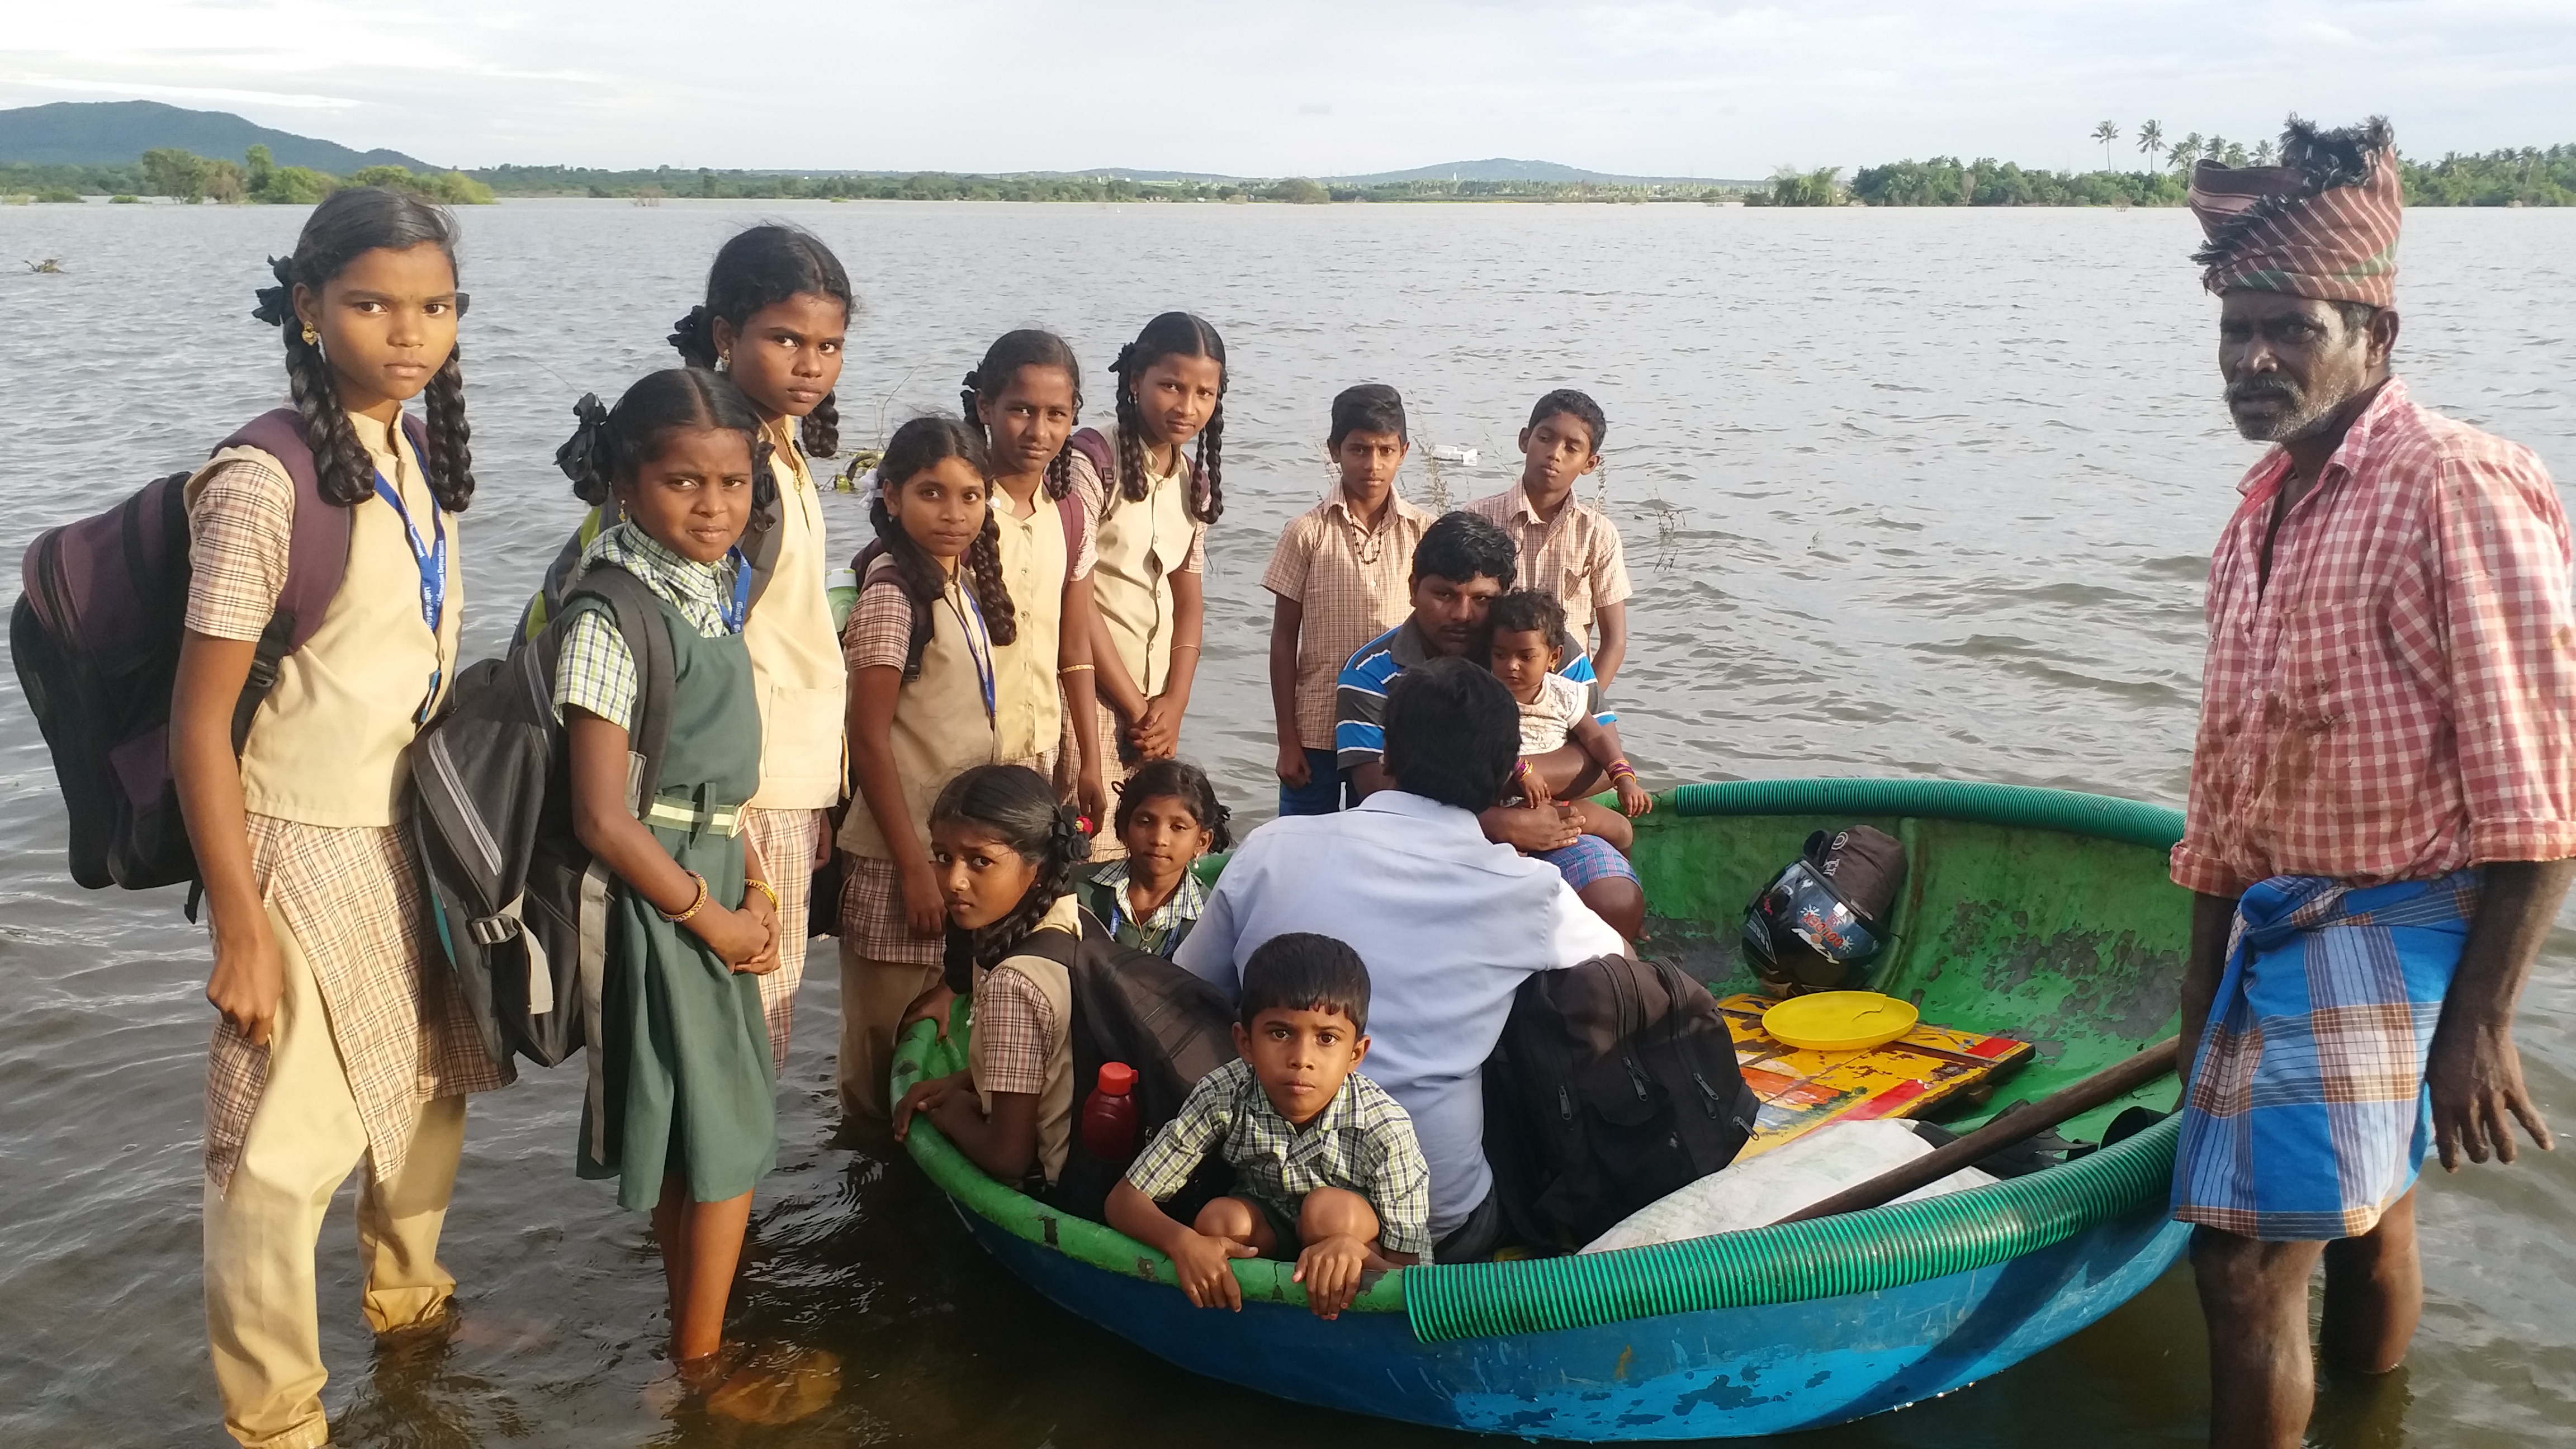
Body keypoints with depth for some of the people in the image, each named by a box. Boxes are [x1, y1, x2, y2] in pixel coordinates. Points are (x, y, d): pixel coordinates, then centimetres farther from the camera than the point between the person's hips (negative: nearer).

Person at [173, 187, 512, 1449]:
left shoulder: (416, 459, 3)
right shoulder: (265, 483, -19)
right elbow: (200, 717, -17)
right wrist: (240, 927, -16)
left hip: (418, 835, 7)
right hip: (308, 853, -7)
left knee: (427, 1091, 22)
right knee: (284, 1146, 2)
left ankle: (406, 1293, 47)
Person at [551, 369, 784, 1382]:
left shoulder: (710, 593, 7)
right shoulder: (612, 615, -19)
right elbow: (604, 818, -21)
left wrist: (758, 890, 5)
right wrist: (715, 919, -13)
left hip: (716, 887, 8)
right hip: (655, 896, -8)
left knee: (697, 1142, 17)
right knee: (729, 1135, 0)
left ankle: (694, 1342, 32)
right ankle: (700, 1362, 16)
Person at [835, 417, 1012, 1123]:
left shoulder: (964, 585, 8)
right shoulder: (893, 594, -16)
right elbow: (869, 738, -17)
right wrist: (913, 865, -17)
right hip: (906, 850, -8)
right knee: (893, 1029, 4)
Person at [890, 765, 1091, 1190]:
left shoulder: (1015, 983, -29)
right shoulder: (1074, 920, -5)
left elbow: (1008, 1156, -23)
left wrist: (952, 1114, -5)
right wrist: (961, 1082, 5)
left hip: (1052, 1182, -8)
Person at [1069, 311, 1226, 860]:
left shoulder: (1193, 480, 12)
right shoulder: (1093, 461, -9)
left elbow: (1190, 604, 13)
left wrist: (1173, 704, -2)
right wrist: (1136, 708, -9)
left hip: (1155, 700, 6)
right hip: (1091, 689, -6)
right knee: (1086, 847, -10)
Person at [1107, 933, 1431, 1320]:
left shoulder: (1386, 1128, -29)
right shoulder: (1224, 1096, -24)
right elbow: (1124, 1200, -18)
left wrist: (1352, 1252, -49)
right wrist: (1182, 1242, -40)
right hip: (1266, 1235, 2)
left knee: (1331, 1208, -31)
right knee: (1220, 1219, -28)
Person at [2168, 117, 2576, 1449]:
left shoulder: (2456, 489, -16)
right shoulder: (2265, 504, 10)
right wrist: (2206, 987, 18)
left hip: (2393, 934, -8)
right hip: (2280, 926, 8)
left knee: (2248, 1254, -9)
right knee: (2363, 1220, 22)